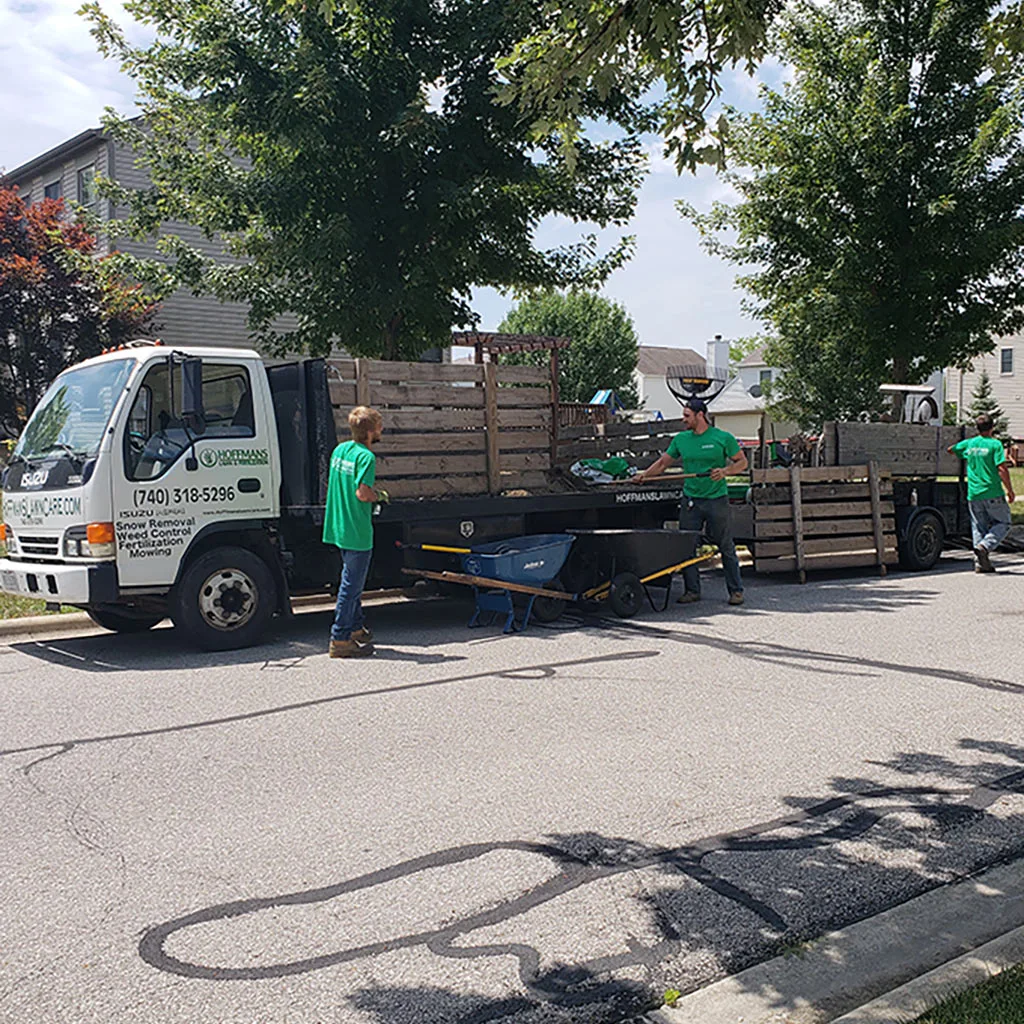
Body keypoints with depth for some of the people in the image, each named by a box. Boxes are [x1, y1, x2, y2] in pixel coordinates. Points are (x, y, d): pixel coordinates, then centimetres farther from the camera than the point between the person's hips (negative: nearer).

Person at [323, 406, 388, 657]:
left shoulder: (340, 449, 9)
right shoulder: (366, 456, -17)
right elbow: (363, 493, -25)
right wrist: (378, 495, -4)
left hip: (340, 528, 9)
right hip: (358, 531, -9)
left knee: (352, 581, 21)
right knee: (351, 585, -2)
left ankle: (357, 629, 32)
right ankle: (340, 640, 1)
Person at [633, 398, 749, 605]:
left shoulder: (723, 438, -3)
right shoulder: (681, 439, 8)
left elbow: (742, 462, 2)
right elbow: (663, 462, 15)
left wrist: (725, 471, -15)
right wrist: (644, 475, 2)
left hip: (717, 500, -4)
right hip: (690, 500, 4)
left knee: (726, 547, 2)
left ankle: (736, 590, 12)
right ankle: (692, 590, 13)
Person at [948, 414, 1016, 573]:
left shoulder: (968, 443, 7)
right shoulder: (995, 444, -7)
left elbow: (950, 450, 24)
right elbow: (1002, 469, -12)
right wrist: (1010, 491, -6)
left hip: (974, 494, 4)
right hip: (993, 494, -4)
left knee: (979, 528, 10)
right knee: (1003, 523, 10)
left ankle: (980, 563, 6)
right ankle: (985, 546, -13)